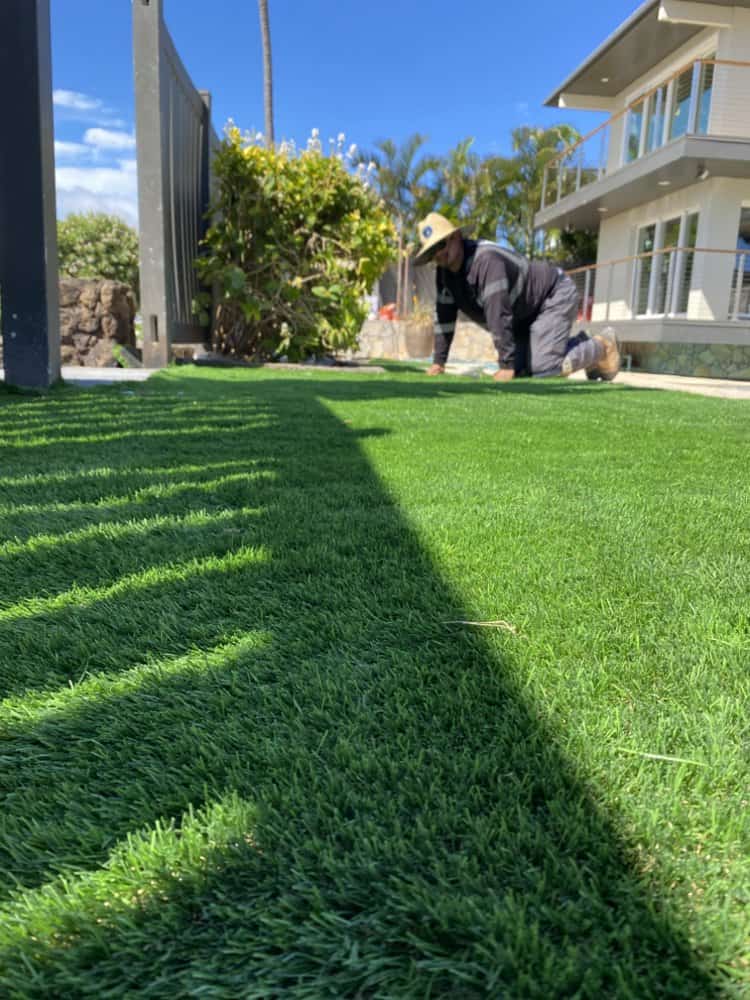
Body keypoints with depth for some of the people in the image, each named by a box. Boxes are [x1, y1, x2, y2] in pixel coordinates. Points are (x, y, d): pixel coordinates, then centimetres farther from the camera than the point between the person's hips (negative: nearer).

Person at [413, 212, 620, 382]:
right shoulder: (445, 271, -5)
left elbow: (498, 315, -36)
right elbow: (444, 315, 0)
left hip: (555, 296, -9)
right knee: (520, 369, 5)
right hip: (526, 316, 9)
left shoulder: (486, 259, -33)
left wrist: (507, 366, -36)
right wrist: (438, 361, -2)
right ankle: (581, 345, 22)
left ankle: (601, 347, 3)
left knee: (543, 368, -22)